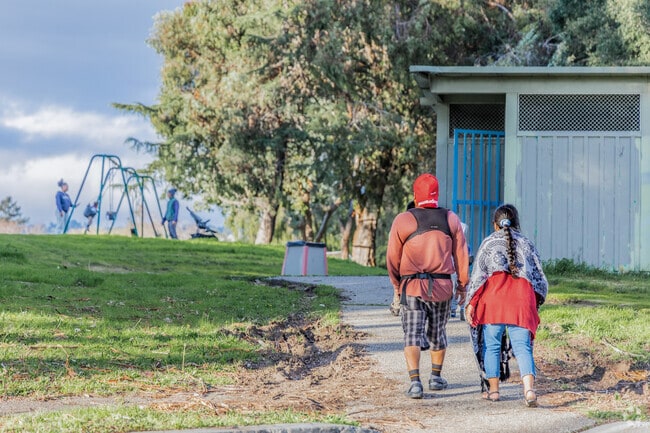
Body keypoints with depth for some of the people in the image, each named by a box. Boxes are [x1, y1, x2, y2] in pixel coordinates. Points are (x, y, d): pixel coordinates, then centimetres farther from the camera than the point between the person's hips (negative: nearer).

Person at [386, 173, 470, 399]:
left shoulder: (403, 221, -5)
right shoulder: (451, 220, 4)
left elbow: (393, 258, 0)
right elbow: (461, 255, 7)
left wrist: (396, 285, 13)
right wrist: (463, 285, 15)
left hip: (412, 287, -3)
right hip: (442, 287, 3)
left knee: (412, 335, -2)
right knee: (438, 333, 19)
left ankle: (415, 381, -15)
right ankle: (436, 377, 31)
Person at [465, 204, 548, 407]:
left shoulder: (489, 243, 10)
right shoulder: (526, 244, 17)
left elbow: (478, 274, 4)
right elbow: (539, 278, 17)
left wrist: (471, 303, 5)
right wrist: (536, 302, 28)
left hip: (494, 297, -2)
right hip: (522, 298, 2)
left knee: (491, 344, 10)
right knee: (522, 346, -2)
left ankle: (493, 389, 13)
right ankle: (529, 388, -21)